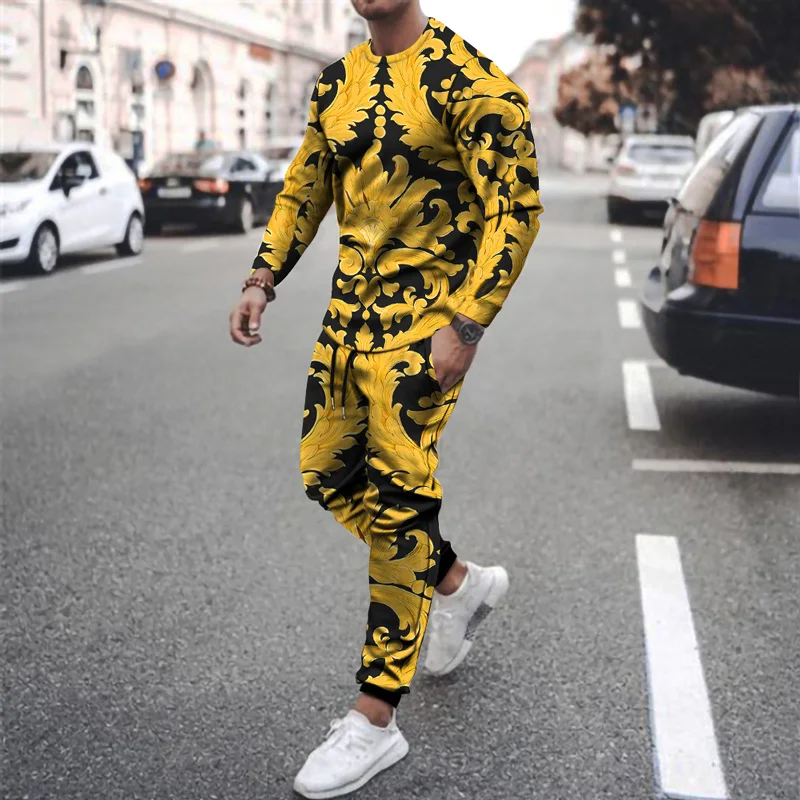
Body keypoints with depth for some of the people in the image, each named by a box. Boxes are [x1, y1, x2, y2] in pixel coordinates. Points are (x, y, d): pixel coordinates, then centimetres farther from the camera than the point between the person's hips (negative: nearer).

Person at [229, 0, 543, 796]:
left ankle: (375, 721, 3)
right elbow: (304, 189, 20)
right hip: (350, 306, 8)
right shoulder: (336, 84, 11)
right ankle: (459, 581, 34)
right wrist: (262, 281, 8)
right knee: (329, 475, 11)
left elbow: (516, 207, -15)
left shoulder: (465, 79, -12)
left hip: (424, 312, -8)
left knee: (396, 501, -7)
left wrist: (466, 327, -20)